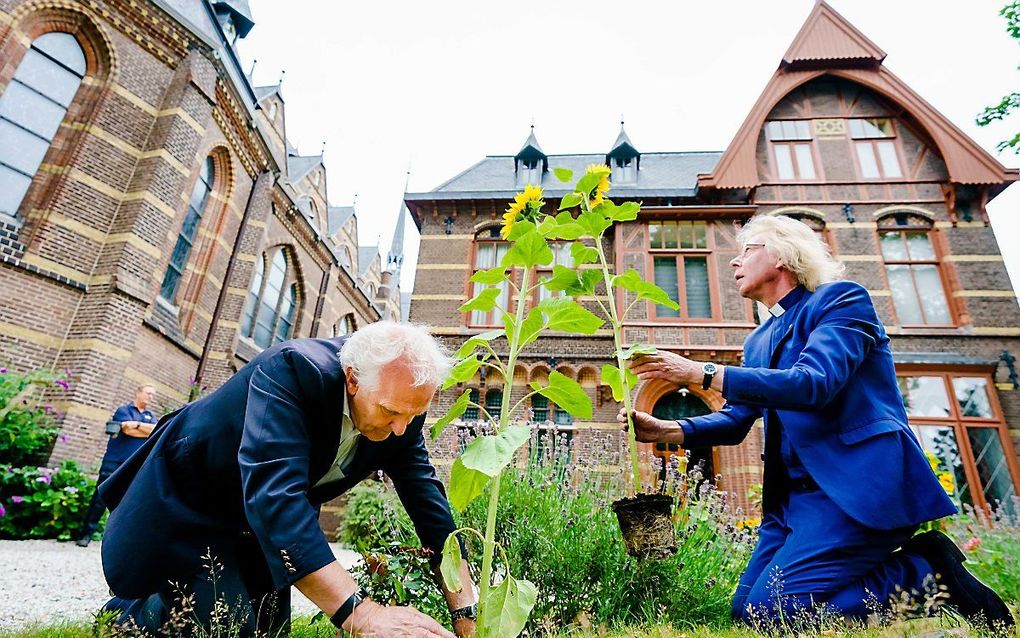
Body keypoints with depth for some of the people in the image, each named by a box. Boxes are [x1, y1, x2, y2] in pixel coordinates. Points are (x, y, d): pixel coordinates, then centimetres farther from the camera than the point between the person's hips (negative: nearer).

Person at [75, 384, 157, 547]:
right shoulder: (123, 410, 2)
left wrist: (137, 425, -14)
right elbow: (128, 430, -14)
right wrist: (149, 431, -5)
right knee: (100, 498, 0)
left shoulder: (150, 415, 15)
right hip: (114, 462, -3)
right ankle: (86, 534, 11)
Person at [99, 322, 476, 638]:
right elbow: (274, 491, -47)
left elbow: (429, 499, -17)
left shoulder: (402, 403, -18)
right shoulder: (291, 369, -37)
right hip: (188, 497, -6)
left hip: (266, 517, 6)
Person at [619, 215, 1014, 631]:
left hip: (861, 479, -8)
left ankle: (928, 573, 1)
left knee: (768, 610, -16)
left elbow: (813, 383, -22)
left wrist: (703, 373, -24)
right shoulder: (759, 341, 16)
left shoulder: (843, 298, -5)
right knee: (744, 610, 3)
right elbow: (738, 418, 10)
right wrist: (667, 431, -6)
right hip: (798, 491, 8)